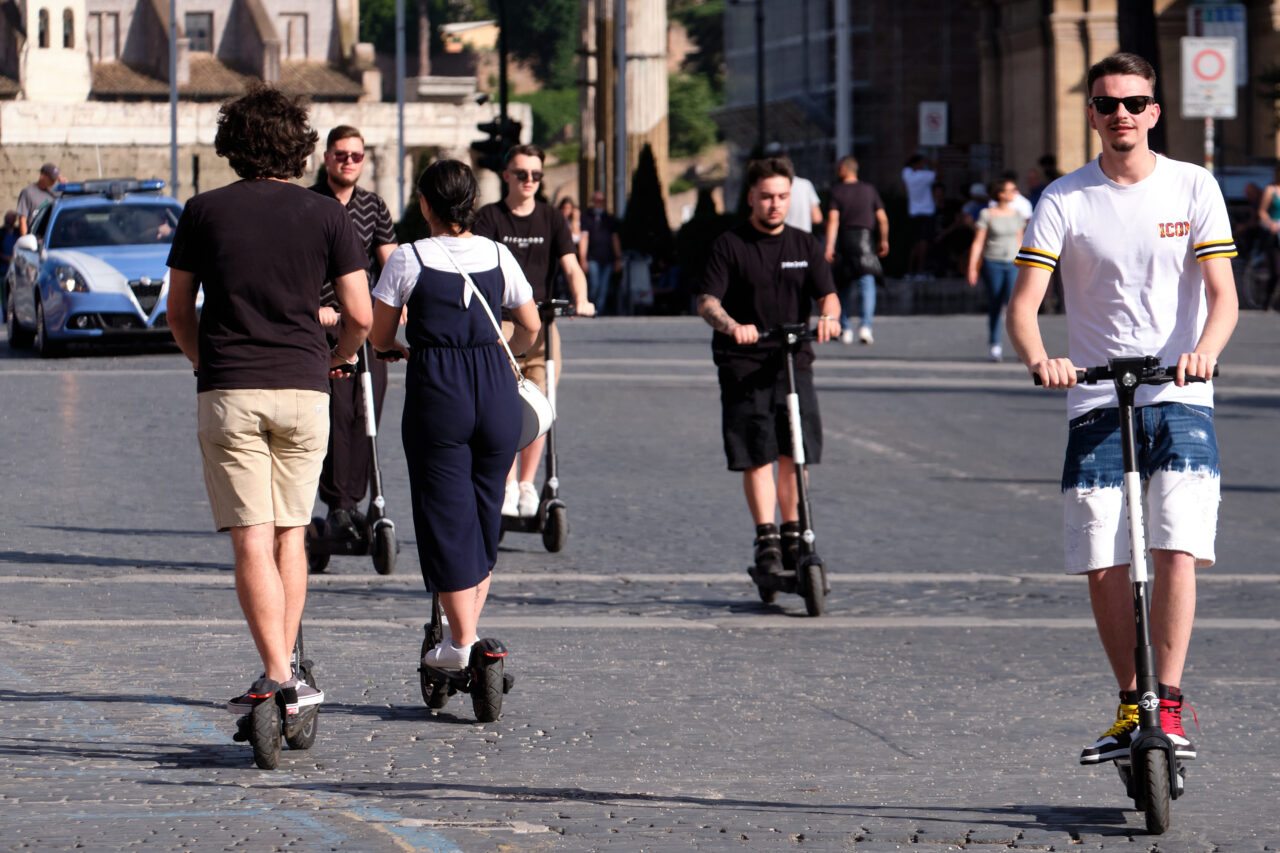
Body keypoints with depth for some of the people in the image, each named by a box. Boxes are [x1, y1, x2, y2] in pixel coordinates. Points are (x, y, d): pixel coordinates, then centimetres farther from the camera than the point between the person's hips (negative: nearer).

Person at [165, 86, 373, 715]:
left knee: (251, 542, -4)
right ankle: (283, 670, 15)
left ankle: (277, 676, -15)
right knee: (290, 534, 14)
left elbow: (178, 311, 8)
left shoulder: (203, 212, 2)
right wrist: (336, 358, 22)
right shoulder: (326, 215, 2)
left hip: (228, 392, -1)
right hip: (303, 391, 1)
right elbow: (360, 316, 0)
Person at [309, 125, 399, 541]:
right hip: (323, 322, -4)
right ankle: (337, 506, -7)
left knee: (367, 411, 1)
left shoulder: (374, 206, 12)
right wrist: (314, 308, -23)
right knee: (337, 410, -11)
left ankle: (354, 498, 11)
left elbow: (389, 260, 6)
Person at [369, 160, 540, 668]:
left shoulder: (408, 260, -5)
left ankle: (461, 642, 0)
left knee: (446, 516, 2)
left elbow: (380, 338, 2)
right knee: (486, 513, 15)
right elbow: (530, 327, 15)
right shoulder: (498, 255, 5)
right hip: (497, 390, 3)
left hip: (436, 393, -3)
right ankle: (469, 630, 19)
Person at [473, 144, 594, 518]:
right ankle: (507, 487, -5)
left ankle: (527, 484, 11)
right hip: (500, 322, -2)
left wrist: (580, 301, -20)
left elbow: (571, 266, 0)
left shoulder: (552, 220, 10)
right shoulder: (489, 218, 3)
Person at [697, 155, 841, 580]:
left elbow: (827, 294, 4)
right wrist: (731, 326, -29)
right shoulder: (729, 246, 1)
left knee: (795, 454, 2)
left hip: (794, 362, 3)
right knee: (757, 456, -7)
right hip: (744, 366, -3)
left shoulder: (805, 246, 12)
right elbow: (707, 301, -7)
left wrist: (828, 316, -21)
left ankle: (793, 534, 15)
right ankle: (766, 537, -4)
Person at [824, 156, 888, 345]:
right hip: (865, 236, 0)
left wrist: (829, 246, -15)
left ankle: (846, 329, 15)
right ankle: (865, 326, -23)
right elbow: (882, 218, 6)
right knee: (867, 283, -5)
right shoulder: (869, 190, 6)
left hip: (844, 239, 0)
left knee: (844, 287, 12)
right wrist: (883, 240, 19)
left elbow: (833, 219, -11)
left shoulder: (836, 191, -1)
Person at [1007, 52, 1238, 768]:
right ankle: (1131, 708, 14)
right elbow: (1024, 302, -4)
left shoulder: (1193, 188, 1)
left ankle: (1171, 707, -9)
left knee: (1176, 550, -16)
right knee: (1103, 565, -2)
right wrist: (1038, 358, -26)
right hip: (1096, 403, 1)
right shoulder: (1065, 200, 1)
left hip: (1179, 399, -1)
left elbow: (1223, 295, -4)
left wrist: (1204, 350, -26)